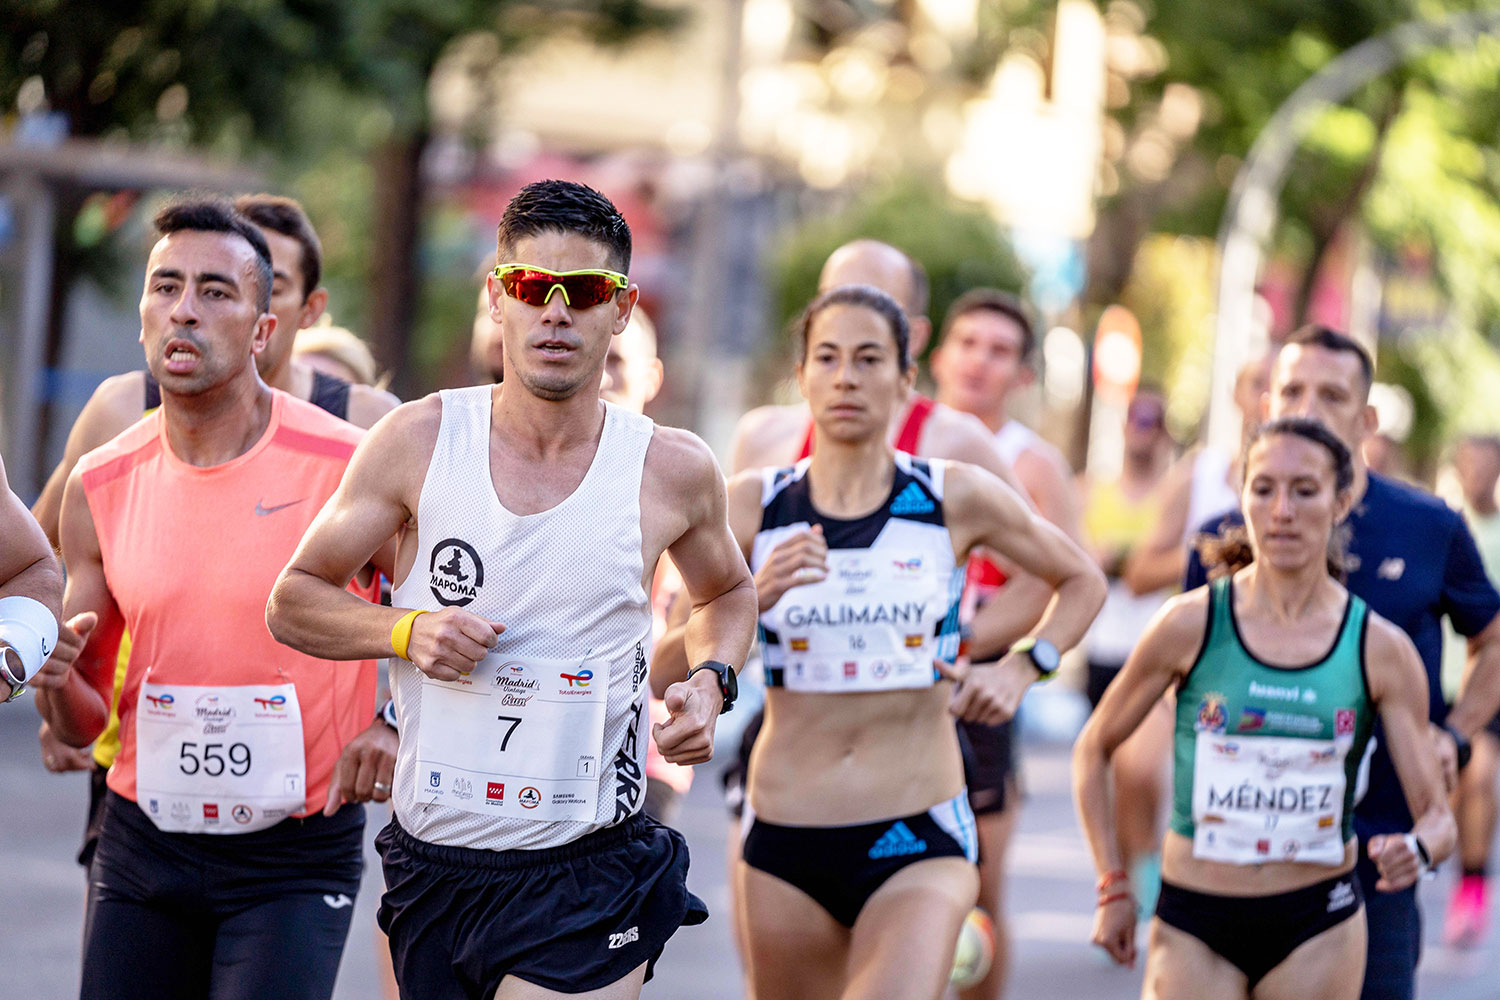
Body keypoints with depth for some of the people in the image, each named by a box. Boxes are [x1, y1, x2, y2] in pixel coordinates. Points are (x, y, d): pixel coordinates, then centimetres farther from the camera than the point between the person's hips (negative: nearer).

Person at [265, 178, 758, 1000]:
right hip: (432, 864, 2)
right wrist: (406, 629, -14)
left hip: (590, 878, -2)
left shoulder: (671, 471, -1)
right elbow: (292, 602, 4)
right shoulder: (421, 441, -3)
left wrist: (711, 680, 1)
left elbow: (727, 592, 21)